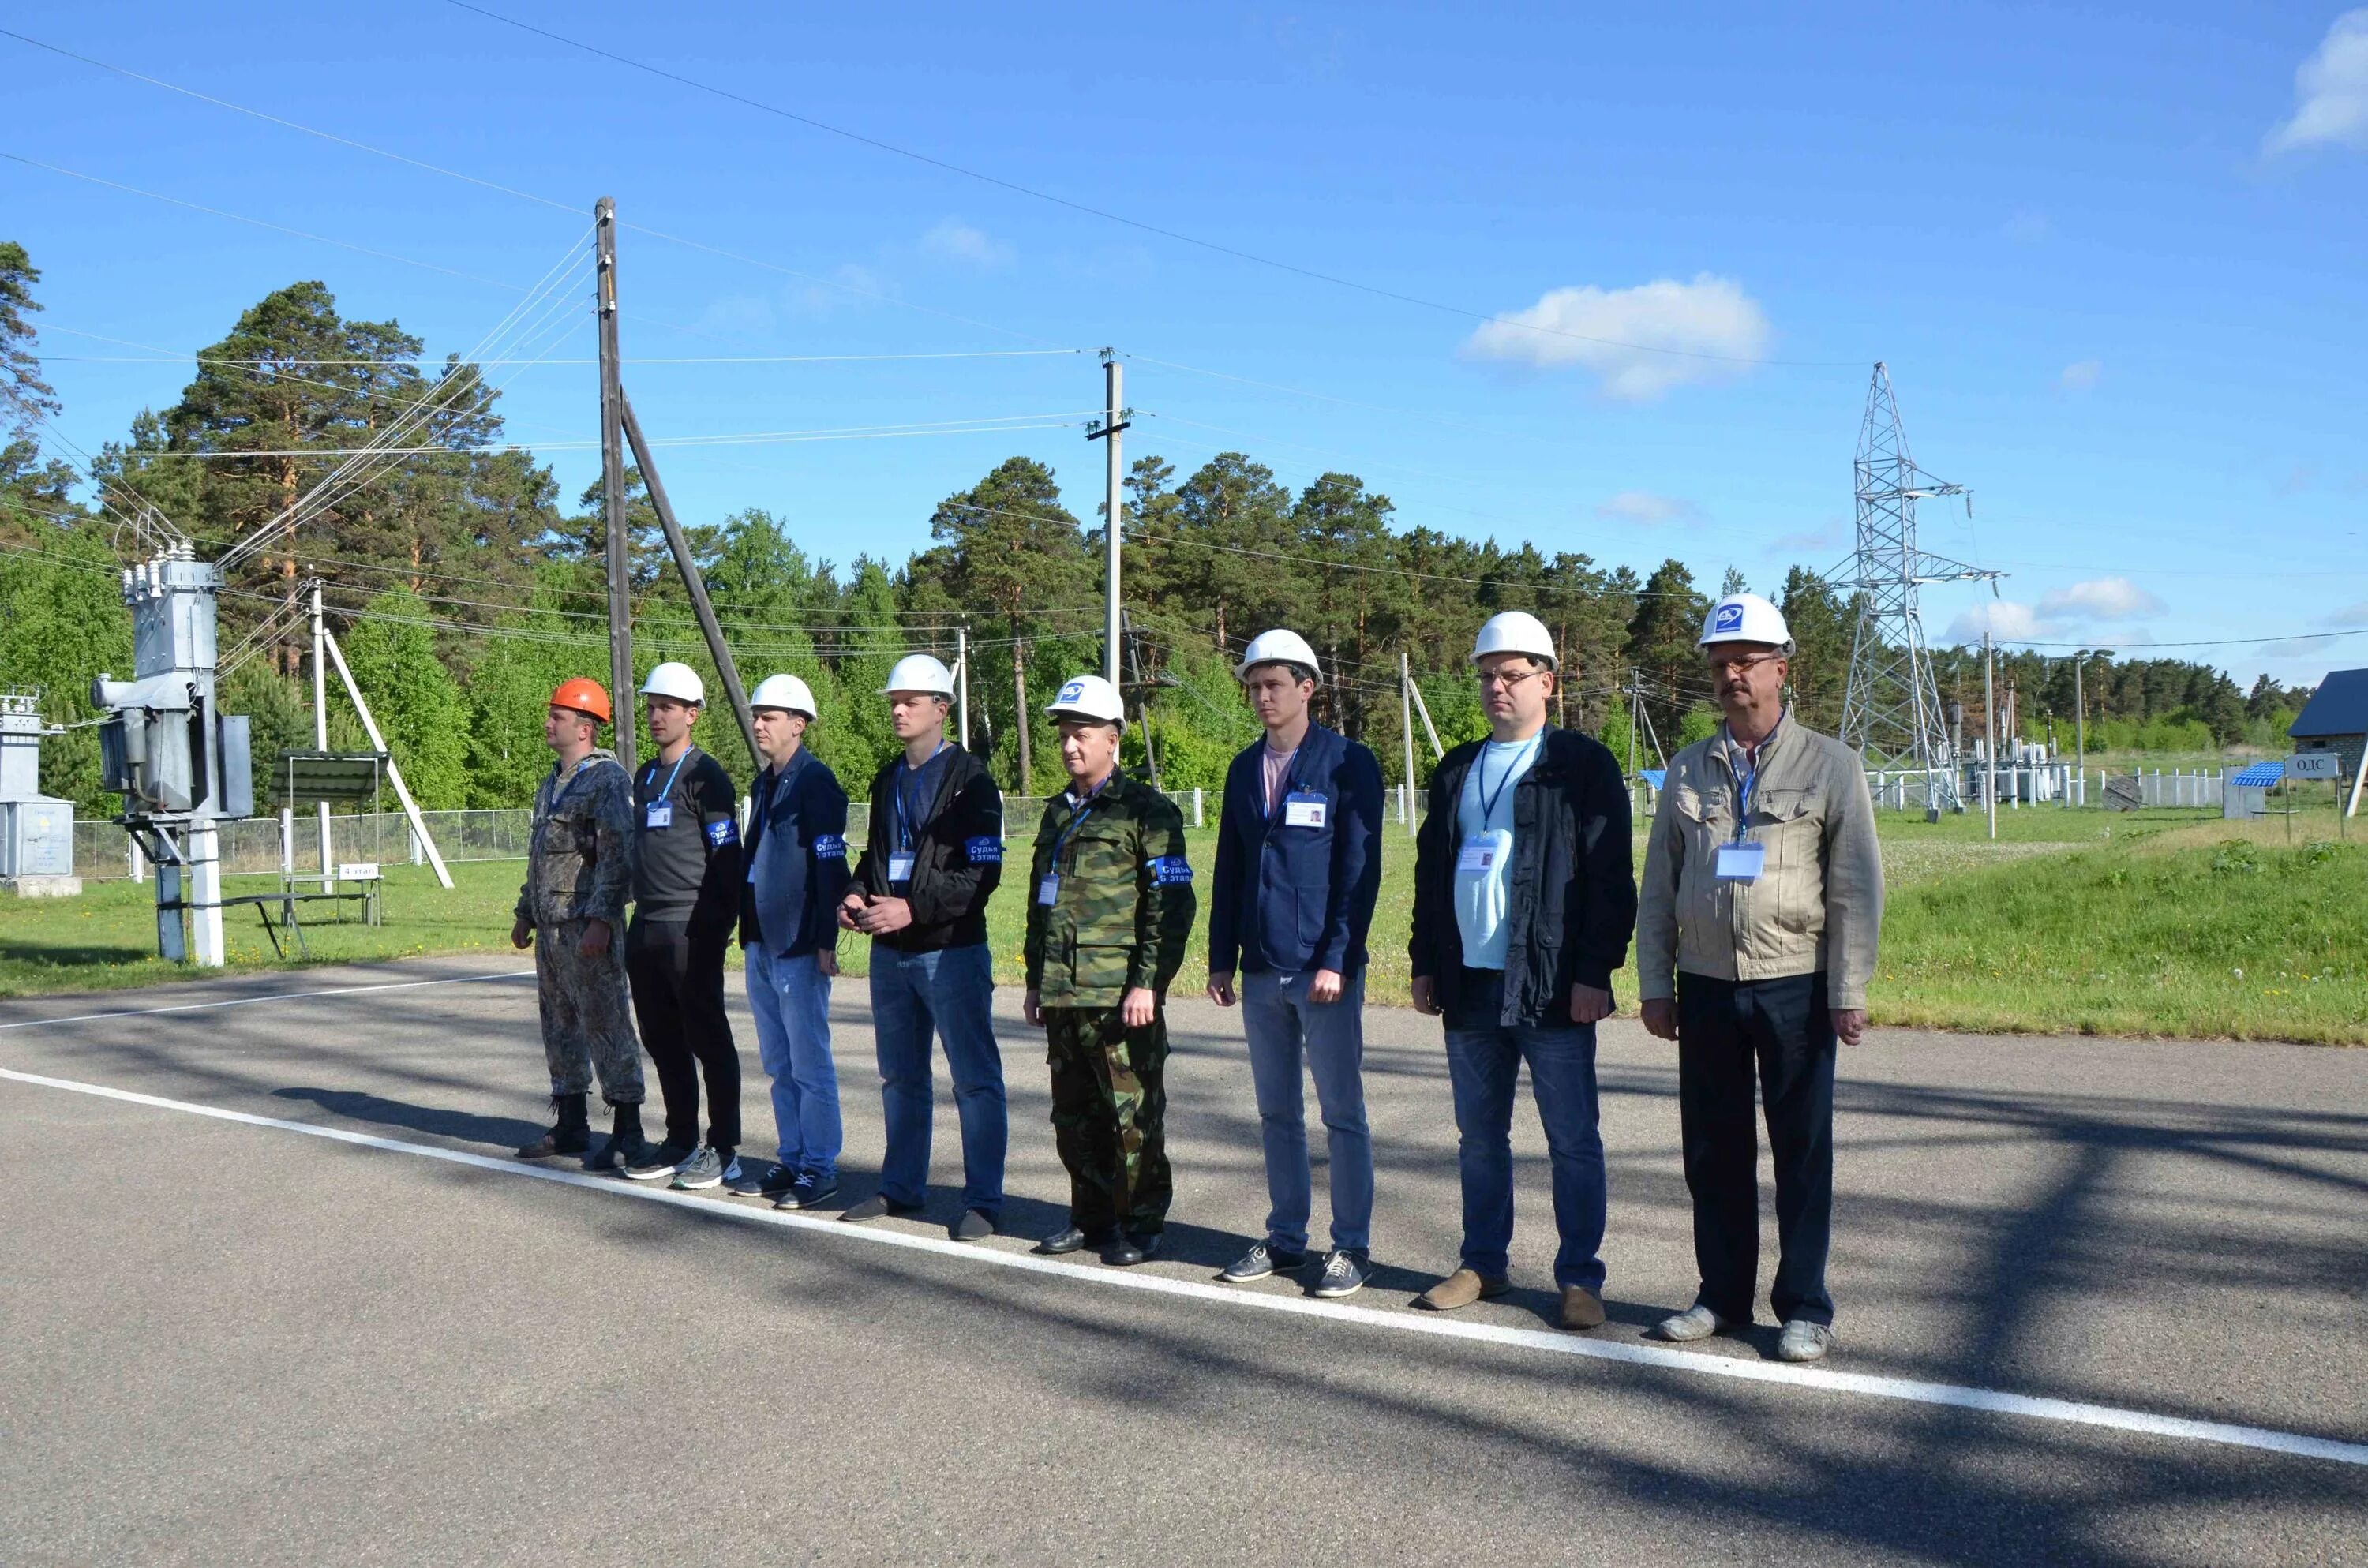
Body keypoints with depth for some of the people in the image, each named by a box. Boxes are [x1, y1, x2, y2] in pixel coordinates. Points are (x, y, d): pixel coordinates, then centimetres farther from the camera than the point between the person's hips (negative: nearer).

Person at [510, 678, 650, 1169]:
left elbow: (618, 856, -19)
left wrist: (600, 920, -25)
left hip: (587, 927, -10)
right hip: (550, 927, 10)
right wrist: (525, 913, 25)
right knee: (559, 1026, 14)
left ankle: (627, 1132, -1)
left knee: (605, 1025, -7)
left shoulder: (609, 780, -11)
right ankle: (570, 1125, 24)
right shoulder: (552, 783, 19)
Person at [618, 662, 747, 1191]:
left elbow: (726, 856, -11)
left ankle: (724, 1150, 5)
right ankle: (681, 1142, 22)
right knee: (662, 1042, 12)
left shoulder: (705, 776, -8)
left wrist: (723, 925, -13)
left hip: (691, 931, -8)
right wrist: (638, 918, 19)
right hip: (646, 929, 8)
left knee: (709, 1041, -2)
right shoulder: (645, 777, 17)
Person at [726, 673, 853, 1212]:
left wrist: (825, 941, -19)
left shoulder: (816, 781, -11)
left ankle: (819, 1169, 5)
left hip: (799, 947, -9)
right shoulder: (765, 784, 17)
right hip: (761, 944, 9)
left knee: (810, 1066, -3)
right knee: (779, 1066, 14)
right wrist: (749, 931, 18)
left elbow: (830, 864, -16)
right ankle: (791, 1161, 22)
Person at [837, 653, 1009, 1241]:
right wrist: (857, 894, 2)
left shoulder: (969, 780, -8)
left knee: (975, 1078, -2)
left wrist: (913, 909, -21)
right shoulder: (888, 781, 16)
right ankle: (900, 1188, 28)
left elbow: (981, 873, -14)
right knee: (900, 1076, 16)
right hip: (891, 951, 8)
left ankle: (983, 1201, 5)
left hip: (952, 951, -7)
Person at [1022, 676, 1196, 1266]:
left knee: (1133, 1116, -1)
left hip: (1122, 994, -7)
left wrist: (1148, 983, -16)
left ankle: (1141, 1225, 11)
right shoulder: (1058, 814, 18)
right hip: (1064, 995, 7)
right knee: (1074, 1116, 12)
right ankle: (1092, 1217, 25)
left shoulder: (1146, 811, -5)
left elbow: (1170, 905, -10)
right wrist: (1036, 981, 20)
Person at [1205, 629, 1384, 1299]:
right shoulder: (1244, 768, 12)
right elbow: (1229, 870, 15)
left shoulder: (1348, 762, -5)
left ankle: (1351, 1249, 10)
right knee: (1277, 1112, 12)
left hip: (1325, 970, -5)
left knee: (1342, 1113, 1)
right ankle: (1285, 1238, 23)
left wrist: (1336, 959, -15)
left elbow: (1359, 868, -9)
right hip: (1260, 969, 6)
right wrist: (1222, 959, 10)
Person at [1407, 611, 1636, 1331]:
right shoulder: (1457, 770, 15)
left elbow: (1611, 878, -8)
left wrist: (1594, 972, -14)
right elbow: (1431, 871, 17)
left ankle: (1580, 1278, 12)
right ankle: (1483, 1263, 24)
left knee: (1573, 1142, 2)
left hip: (1552, 989, -5)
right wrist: (1425, 962, 11)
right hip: (1470, 985, 6)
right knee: (1479, 1138, 13)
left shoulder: (1583, 765, -3)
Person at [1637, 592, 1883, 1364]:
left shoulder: (1830, 765, 1)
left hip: (1794, 985, -3)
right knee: (1713, 1149, 9)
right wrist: (1655, 985, 5)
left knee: (1802, 1151, 4)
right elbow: (1659, 888, 11)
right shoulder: (1689, 770, 10)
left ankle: (1804, 1308, 15)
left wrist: (1849, 995, -8)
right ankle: (1722, 1295, 22)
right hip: (1705, 986, 3)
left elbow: (1857, 889, -2)